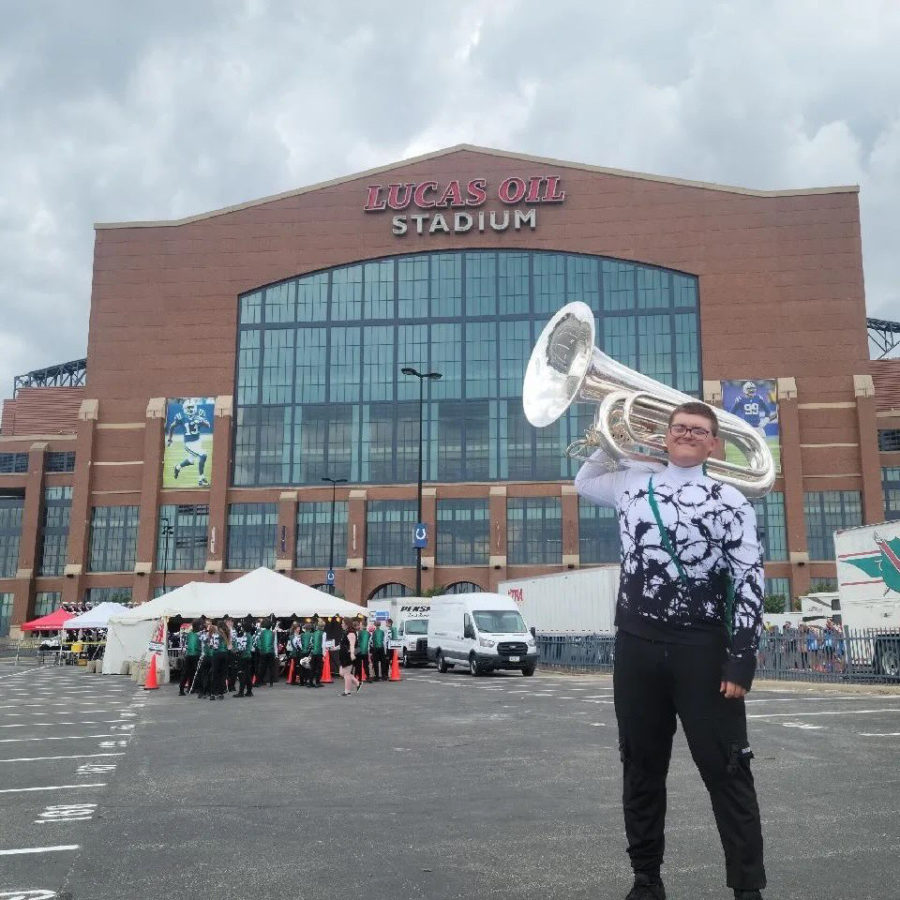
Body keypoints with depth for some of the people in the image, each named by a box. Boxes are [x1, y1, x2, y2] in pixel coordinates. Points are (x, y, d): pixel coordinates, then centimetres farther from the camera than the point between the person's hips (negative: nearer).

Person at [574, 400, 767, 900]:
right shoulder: (632, 485, 10)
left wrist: (739, 661, -9)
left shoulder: (730, 501, -1)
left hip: (702, 649, -3)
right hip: (637, 645, 3)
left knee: (727, 770, 1)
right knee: (642, 768, 11)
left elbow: (749, 582, -4)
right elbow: (583, 481, 32)